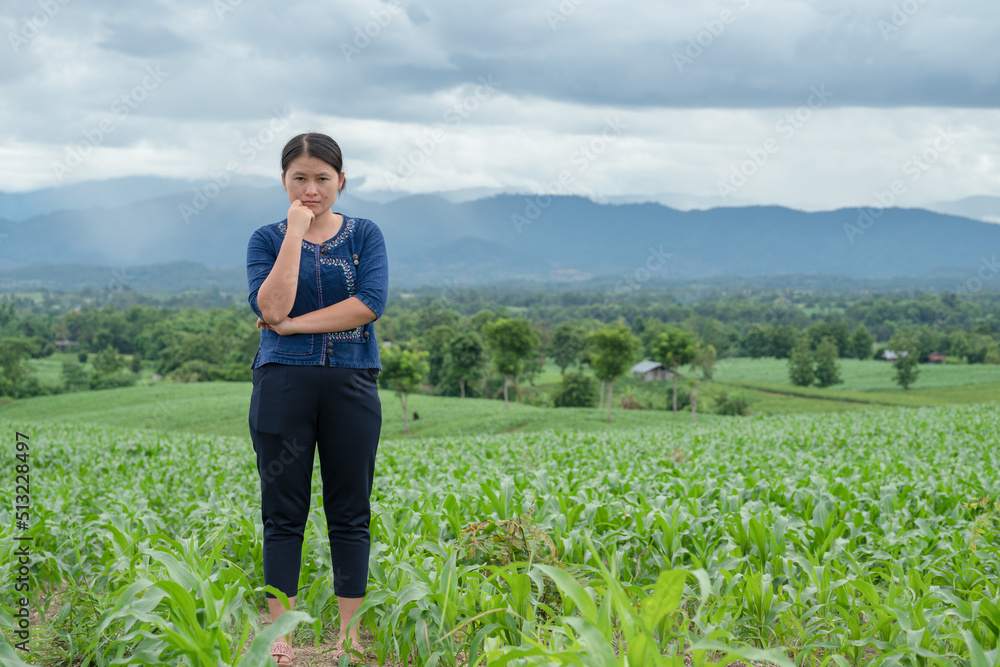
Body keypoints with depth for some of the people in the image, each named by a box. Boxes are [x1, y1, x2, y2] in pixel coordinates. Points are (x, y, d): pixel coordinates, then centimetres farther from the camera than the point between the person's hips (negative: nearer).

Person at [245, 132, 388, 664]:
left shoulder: (364, 235, 6)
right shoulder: (267, 239, 5)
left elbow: (370, 303, -10)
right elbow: (271, 306, -12)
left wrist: (292, 324, -11)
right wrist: (296, 231, -11)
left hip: (351, 384, 1)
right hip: (283, 383, -1)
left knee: (350, 511, 5)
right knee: (283, 512, 2)